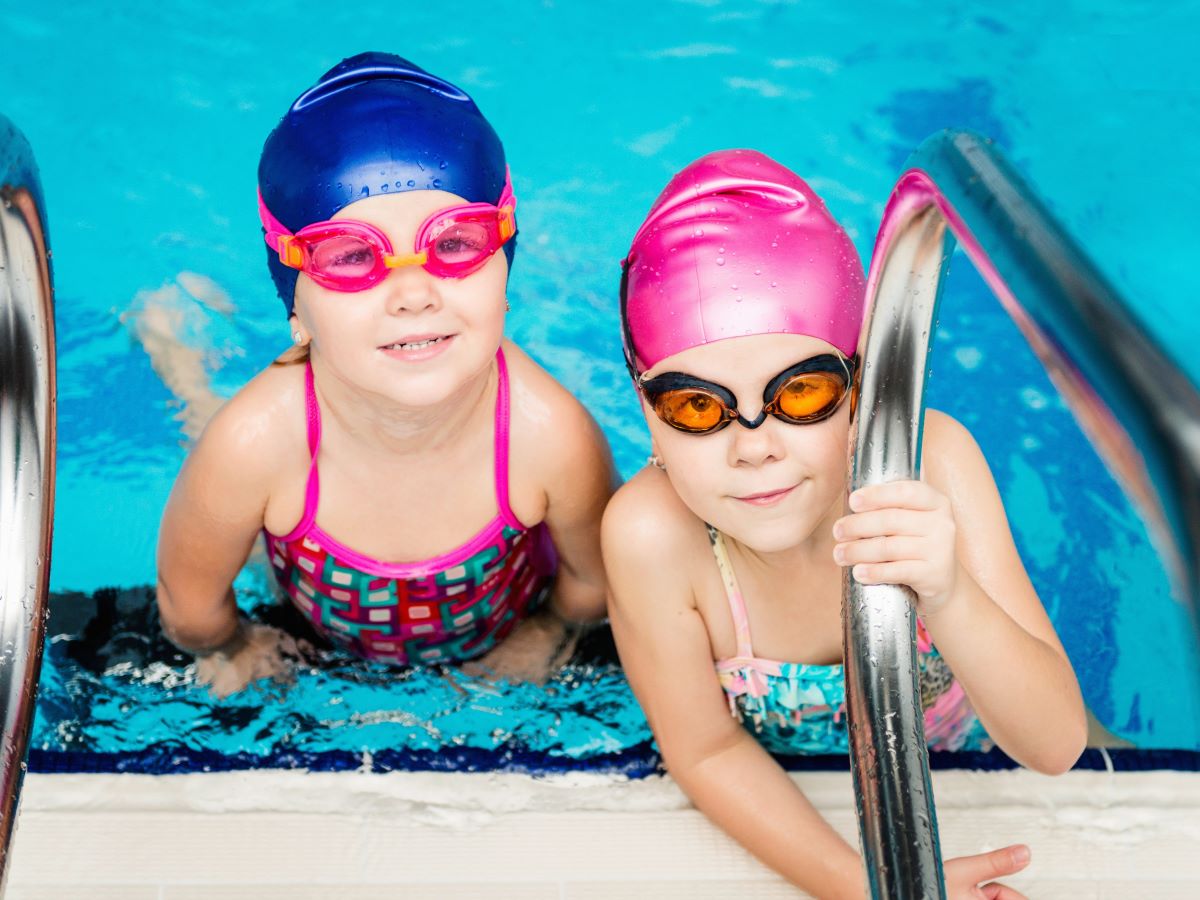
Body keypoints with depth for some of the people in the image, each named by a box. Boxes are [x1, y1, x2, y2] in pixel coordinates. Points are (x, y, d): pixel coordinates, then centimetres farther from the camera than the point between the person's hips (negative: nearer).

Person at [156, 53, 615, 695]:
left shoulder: (551, 437, -41)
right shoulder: (255, 445, -42)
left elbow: (593, 581, -16)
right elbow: (189, 599, -18)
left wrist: (550, 633, 1)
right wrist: (230, 649, 1)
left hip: (500, 647, 0)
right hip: (326, 641, 0)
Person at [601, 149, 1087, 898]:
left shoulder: (933, 460, -30)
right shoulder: (652, 534, -33)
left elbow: (1056, 748, -28)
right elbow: (707, 752, -18)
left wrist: (949, 598, -47)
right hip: (778, 801, -1)